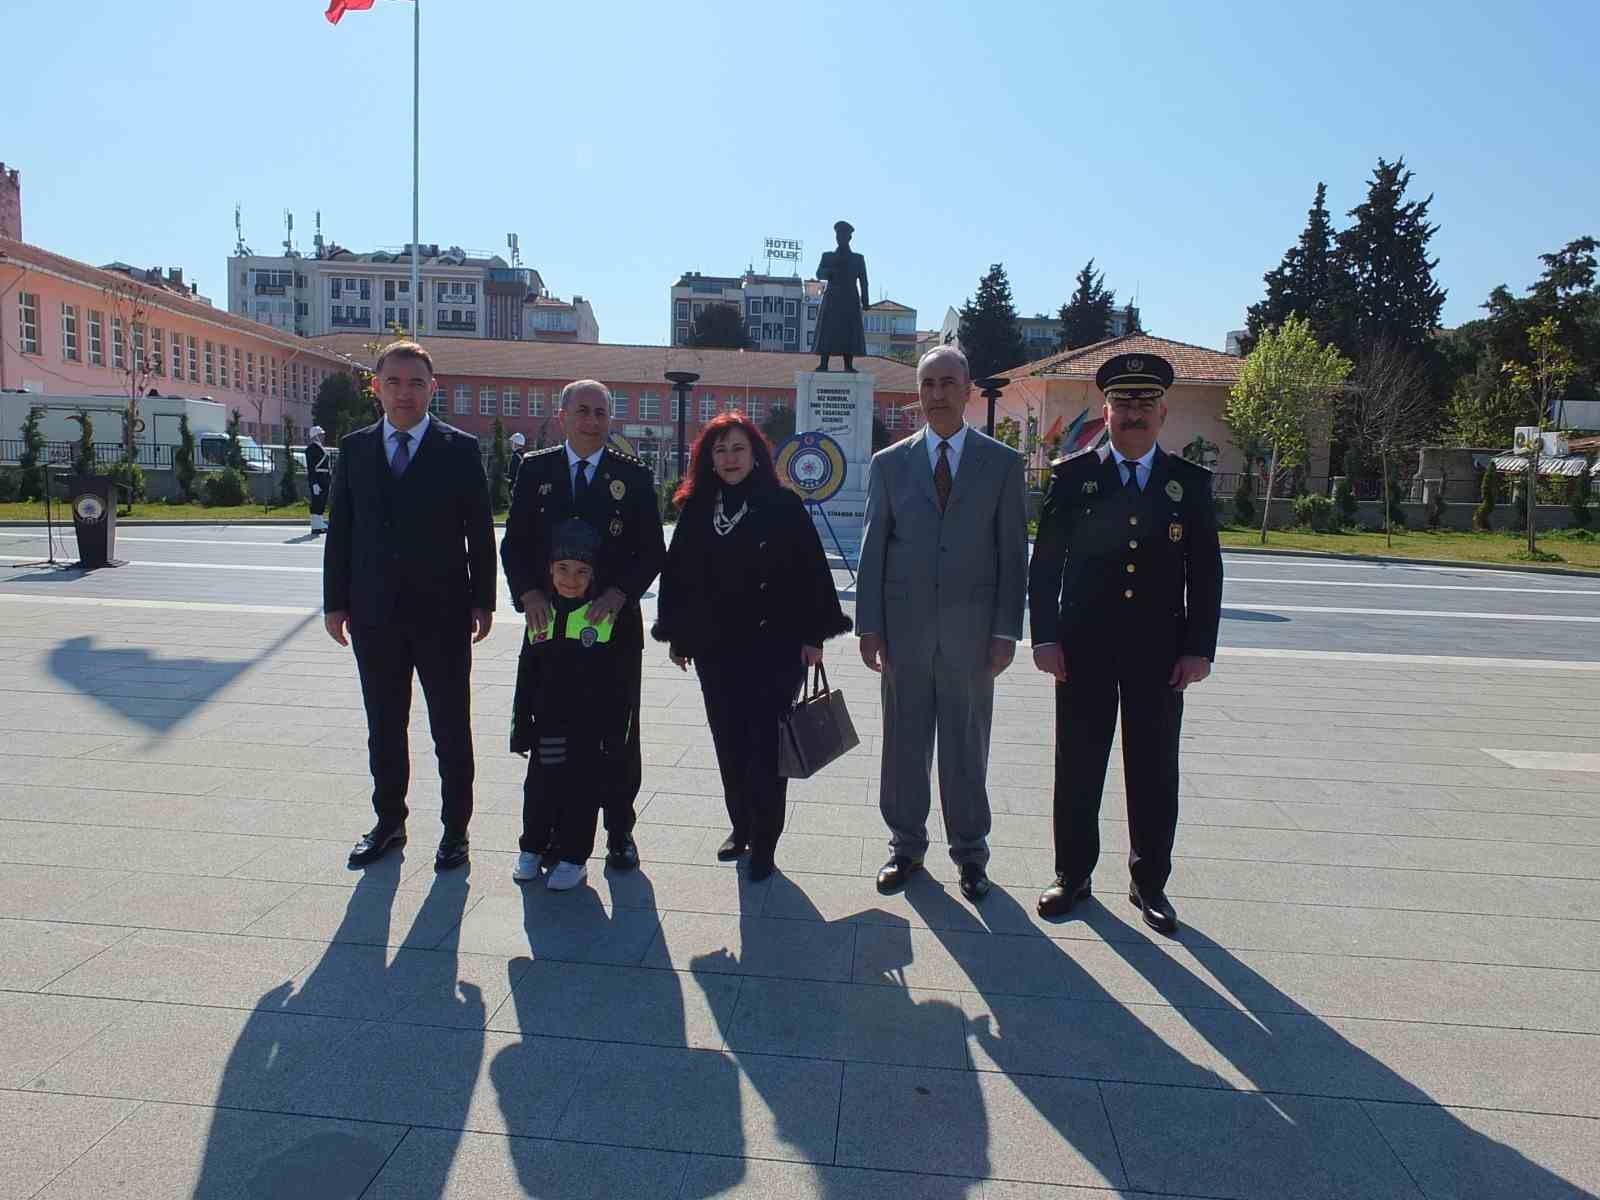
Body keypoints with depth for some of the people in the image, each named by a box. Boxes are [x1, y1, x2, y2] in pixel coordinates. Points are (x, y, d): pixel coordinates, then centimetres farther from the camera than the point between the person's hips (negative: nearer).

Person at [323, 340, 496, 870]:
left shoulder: (461, 449, -2)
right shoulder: (354, 448, 7)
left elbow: (480, 531, -2)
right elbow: (340, 529, 8)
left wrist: (483, 601, -5)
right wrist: (335, 601, 5)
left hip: (442, 612, -3)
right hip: (374, 612, 3)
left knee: (451, 728, 6)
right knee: (384, 727, 15)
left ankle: (455, 828, 19)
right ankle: (388, 822, 30)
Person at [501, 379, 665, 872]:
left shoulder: (634, 475, 2)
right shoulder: (535, 469, 6)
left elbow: (652, 550, -1)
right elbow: (515, 543, 5)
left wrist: (618, 593, -16)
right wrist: (529, 593, -11)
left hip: (616, 623, -1)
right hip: (550, 621, 1)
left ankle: (619, 831, 20)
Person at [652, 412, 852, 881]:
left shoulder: (783, 506, -5)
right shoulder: (696, 510, 5)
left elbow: (810, 571, -6)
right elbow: (678, 572, 9)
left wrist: (813, 635, -8)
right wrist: (677, 635, 9)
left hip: (774, 646, -4)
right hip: (715, 648, 4)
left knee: (764, 744, 0)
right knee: (728, 742, 13)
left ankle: (764, 841, 13)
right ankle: (740, 826, 30)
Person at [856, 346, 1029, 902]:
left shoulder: (1002, 462, 2)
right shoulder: (889, 463, 5)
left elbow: (1013, 552, 1)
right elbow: (872, 549, 4)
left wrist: (1007, 630, -5)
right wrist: (869, 625, -3)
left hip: (971, 628, -1)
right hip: (904, 625, 1)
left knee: (967, 744, 9)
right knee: (904, 741, 9)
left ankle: (970, 852, 25)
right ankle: (906, 846, 26)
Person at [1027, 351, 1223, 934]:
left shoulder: (1190, 482, 5)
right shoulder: (1073, 475, 2)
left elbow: (1206, 574, 4)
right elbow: (1045, 563, 0)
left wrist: (1199, 649, -3)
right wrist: (1045, 637, -6)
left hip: (1159, 651, 1)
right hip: (1083, 648, -1)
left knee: (1155, 772, 8)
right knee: (1078, 767, 7)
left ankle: (1149, 882, 24)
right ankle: (1072, 875, 22)